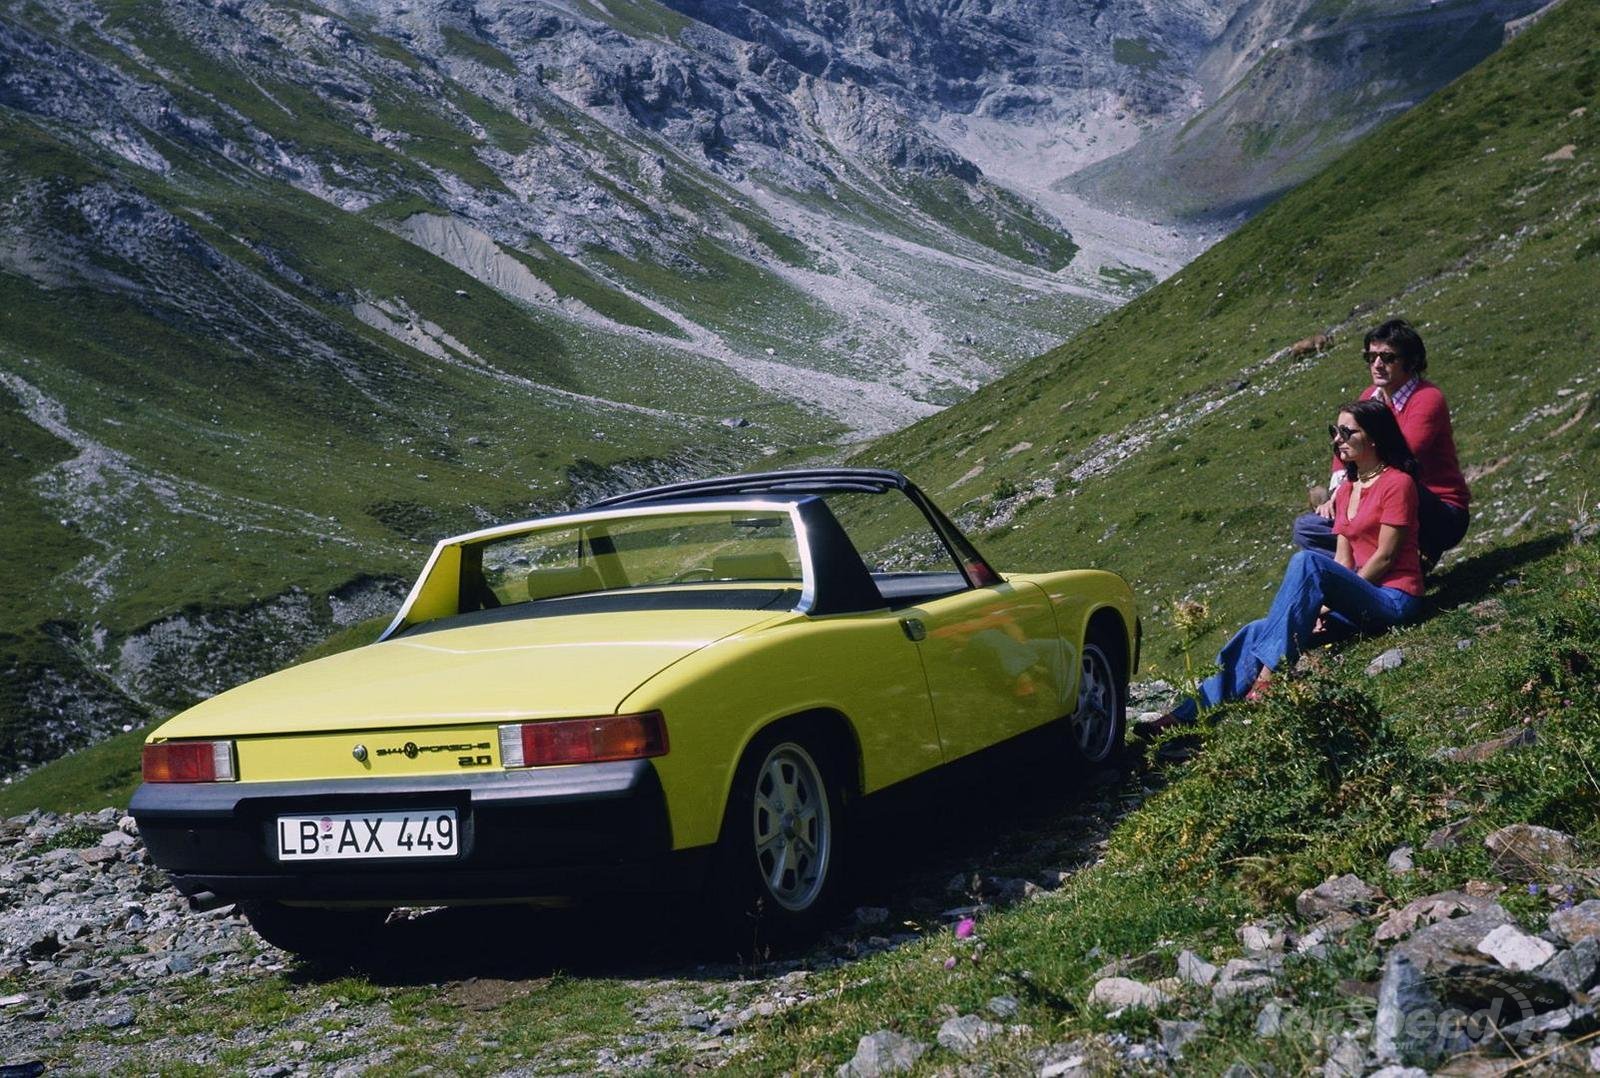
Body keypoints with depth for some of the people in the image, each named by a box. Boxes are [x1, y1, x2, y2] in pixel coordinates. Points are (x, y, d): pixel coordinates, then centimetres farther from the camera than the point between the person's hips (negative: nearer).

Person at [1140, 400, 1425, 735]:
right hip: (1362, 597, 8)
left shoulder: (1397, 483, -6)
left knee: (1307, 560, -32)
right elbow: (1343, 560, 12)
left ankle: (1270, 673, -35)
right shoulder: (1346, 490, 19)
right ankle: (1188, 713, -22)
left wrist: (1333, 603, -11)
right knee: (1261, 631, -12)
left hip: (1393, 599, -8)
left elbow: (1385, 557, -11)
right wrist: (1319, 605, -6)